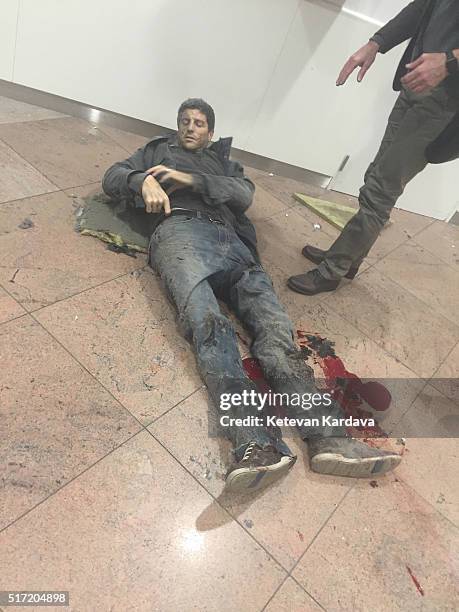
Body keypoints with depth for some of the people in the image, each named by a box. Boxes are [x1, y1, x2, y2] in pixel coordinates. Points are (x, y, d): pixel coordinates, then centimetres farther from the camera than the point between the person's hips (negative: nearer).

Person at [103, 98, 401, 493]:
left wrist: (189, 179, 2)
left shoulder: (224, 162, 37)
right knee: (210, 324, -33)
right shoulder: (158, 152, 37)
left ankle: (328, 437, -38)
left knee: (274, 325, -25)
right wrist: (143, 180, 1)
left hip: (231, 242, 2)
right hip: (181, 233, -2)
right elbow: (113, 177, 25)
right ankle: (259, 446, -49)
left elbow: (244, 194, 15)